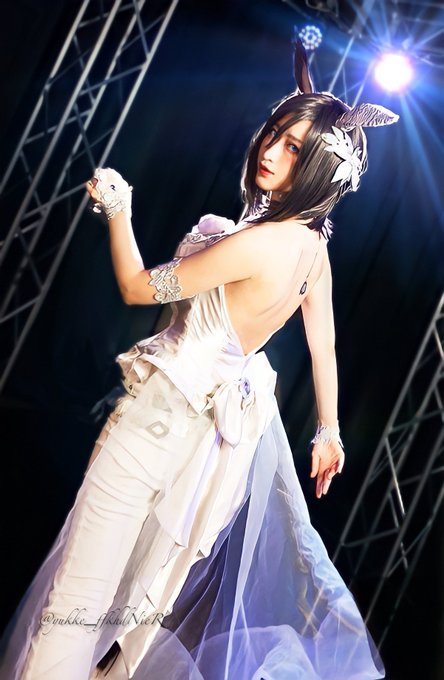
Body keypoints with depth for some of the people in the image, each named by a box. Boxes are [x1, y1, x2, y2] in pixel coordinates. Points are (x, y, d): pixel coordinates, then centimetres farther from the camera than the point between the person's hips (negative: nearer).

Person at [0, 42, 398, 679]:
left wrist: (117, 207, -3)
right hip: (233, 406, 9)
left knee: (83, 578, 1)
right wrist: (328, 430, 24)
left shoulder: (258, 243, -28)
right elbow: (325, 347, 10)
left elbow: (139, 287, -18)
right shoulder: (315, 247, -2)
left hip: (169, 408, -9)